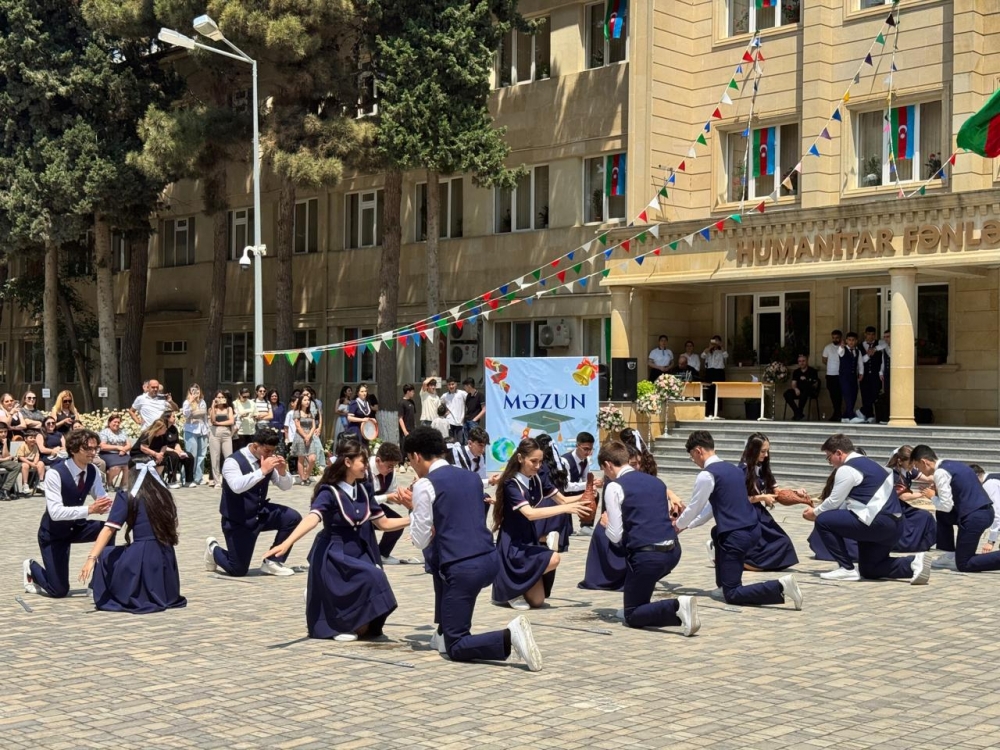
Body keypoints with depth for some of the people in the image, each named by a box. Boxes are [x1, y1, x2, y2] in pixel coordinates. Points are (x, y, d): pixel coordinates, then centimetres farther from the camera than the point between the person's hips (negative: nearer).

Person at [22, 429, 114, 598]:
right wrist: (90, 509, -43)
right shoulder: (55, 474, -28)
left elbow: (102, 498, -4)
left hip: (76, 527, 5)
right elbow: (56, 512, -35)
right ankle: (31, 568, 26)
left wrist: (105, 505, -29)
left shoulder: (92, 471, -9)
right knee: (59, 591, -6)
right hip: (53, 533, -5)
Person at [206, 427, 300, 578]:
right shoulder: (233, 462, -21)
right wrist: (262, 471, -43)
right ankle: (213, 548, 28)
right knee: (237, 570, -5)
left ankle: (272, 562, -1)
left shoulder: (268, 460, -3)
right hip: (238, 520, -6)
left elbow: (286, 486, 3)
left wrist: (282, 471, -19)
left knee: (293, 517, -17)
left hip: (260, 513, 6)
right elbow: (237, 486, -41)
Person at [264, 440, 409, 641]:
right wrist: (287, 543, -50)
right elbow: (312, 519, -34)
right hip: (333, 556, -6)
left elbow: (383, 523, 12)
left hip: (358, 553, 6)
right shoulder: (329, 492, -17)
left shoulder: (363, 491, 3)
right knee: (372, 578, -30)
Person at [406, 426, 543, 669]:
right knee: (439, 562, 37)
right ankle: (444, 633, 33)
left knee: (456, 648, 0)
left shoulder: (424, 485, -5)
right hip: (491, 560, 8)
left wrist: (414, 509, 13)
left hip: (463, 569, -8)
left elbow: (421, 541, -3)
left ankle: (508, 637, -26)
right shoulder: (470, 477, 17)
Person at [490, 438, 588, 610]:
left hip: (530, 540, 7)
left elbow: (562, 500, 7)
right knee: (553, 559, -29)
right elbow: (530, 513, -33)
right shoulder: (511, 484, -20)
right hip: (513, 544, -7)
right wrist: (566, 508, -36)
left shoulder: (537, 480, 1)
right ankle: (510, 589, -9)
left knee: (538, 601, 1)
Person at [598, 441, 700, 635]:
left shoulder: (614, 487, -4)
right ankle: (639, 607, 31)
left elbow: (615, 536, -7)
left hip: (647, 555, -8)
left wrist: (606, 524, 15)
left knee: (632, 617, 4)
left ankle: (677, 607, -20)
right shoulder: (655, 481, 17)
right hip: (674, 551, 8)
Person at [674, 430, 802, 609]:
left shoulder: (707, 475, -10)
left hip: (736, 536, -9)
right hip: (753, 530, 9)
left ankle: (780, 587, -23)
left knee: (732, 595, -3)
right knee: (717, 532, 39)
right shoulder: (732, 469, 17)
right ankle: (725, 580, 35)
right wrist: (687, 525, 31)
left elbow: (694, 508, 1)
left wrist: (678, 525, 22)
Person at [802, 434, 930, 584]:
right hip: (892, 524, 10)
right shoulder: (865, 463, 22)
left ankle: (847, 569, -2)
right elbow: (843, 502, 26)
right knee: (869, 570, 22)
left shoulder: (846, 469, -9)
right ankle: (914, 563, 4)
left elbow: (834, 501, -4)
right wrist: (820, 511, 25)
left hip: (877, 523, -10)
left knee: (823, 521, -4)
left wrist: (815, 512, 14)